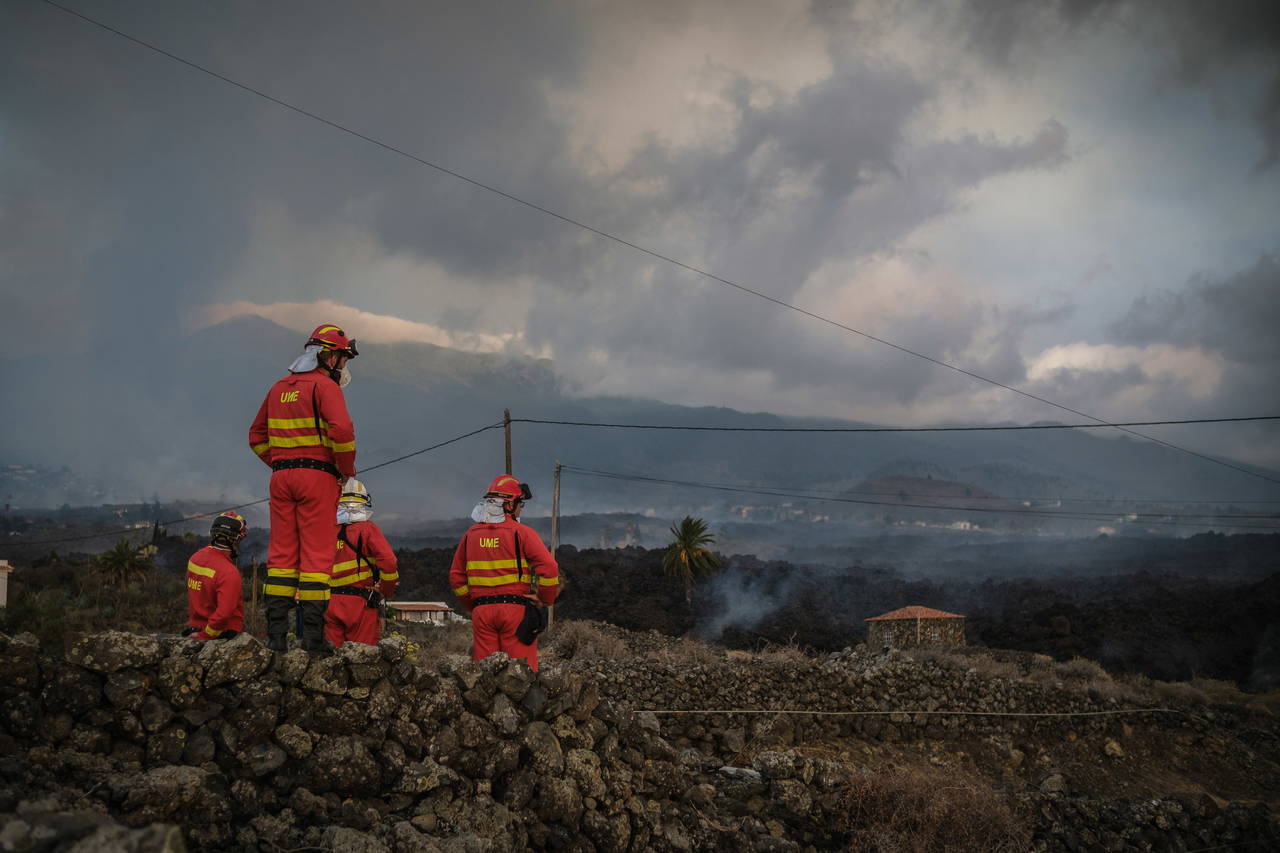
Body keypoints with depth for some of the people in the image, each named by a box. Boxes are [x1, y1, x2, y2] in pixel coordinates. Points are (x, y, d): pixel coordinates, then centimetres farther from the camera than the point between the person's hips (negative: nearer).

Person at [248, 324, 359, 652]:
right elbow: (341, 431, -21)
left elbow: (257, 436, 20)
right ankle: (312, 633, -4)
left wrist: (280, 465, 16)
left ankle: (276, 633, 7)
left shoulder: (279, 388, 17)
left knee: (282, 552, 8)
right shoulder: (325, 386, -6)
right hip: (317, 474, -6)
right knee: (317, 552, -3)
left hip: (281, 476, 6)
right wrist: (347, 470, -7)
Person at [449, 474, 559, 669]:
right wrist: (545, 600, 0)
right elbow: (549, 568, -13)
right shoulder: (520, 532, -5)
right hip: (515, 608, -4)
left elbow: (456, 577, 14)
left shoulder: (471, 534, 11)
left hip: (481, 611, 5)